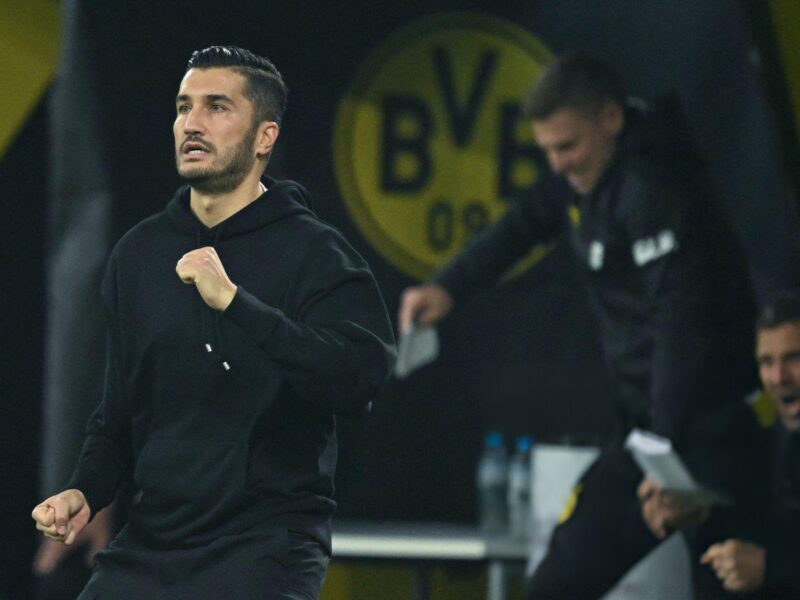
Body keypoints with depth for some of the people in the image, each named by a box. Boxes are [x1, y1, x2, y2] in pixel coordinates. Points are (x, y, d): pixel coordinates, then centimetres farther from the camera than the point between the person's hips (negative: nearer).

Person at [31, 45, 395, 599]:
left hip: (267, 547, -5)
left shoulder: (313, 253, -6)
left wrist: (234, 301, -28)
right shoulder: (140, 253, 13)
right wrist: (86, 492, 3)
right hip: (148, 548, 5)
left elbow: (362, 378, -24)